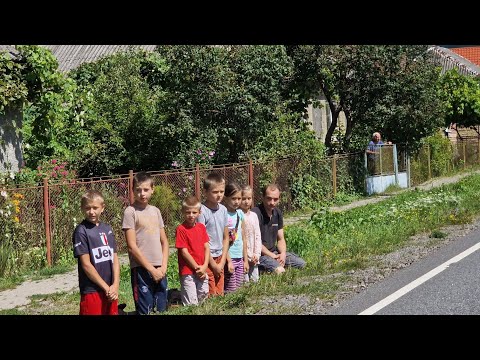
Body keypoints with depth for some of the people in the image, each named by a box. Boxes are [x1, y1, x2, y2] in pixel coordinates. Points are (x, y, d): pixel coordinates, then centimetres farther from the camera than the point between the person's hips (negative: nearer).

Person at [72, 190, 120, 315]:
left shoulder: (107, 229, 9)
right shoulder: (81, 231, -8)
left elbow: (115, 259, 7)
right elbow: (86, 264, -12)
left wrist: (115, 285, -6)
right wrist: (106, 287, -11)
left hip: (111, 290, 6)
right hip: (92, 291, -5)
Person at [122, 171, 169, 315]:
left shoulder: (156, 211, 11)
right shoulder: (130, 212, -6)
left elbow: (164, 242, 13)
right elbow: (132, 247, -11)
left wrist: (163, 267, 0)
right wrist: (151, 269, -11)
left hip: (160, 269, 5)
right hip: (141, 269, -5)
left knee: (162, 309, 9)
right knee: (145, 311, -2)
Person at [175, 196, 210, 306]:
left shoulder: (201, 227, 8)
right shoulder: (181, 229, -11)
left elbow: (206, 247, 7)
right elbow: (184, 251, -13)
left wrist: (204, 266, -5)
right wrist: (197, 267, -11)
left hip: (202, 272, 6)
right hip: (188, 271, -6)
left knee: (203, 299, 15)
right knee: (191, 304, -4)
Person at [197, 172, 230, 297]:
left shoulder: (223, 209, 4)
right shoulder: (202, 211, -15)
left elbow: (226, 238, 10)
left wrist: (222, 262, 2)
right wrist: (213, 264, -11)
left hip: (219, 258, 6)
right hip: (207, 258, -6)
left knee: (220, 294, 11)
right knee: (211, 296, -3)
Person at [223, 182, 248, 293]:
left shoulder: (240, 213, 9)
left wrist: (245, 259, 13)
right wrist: (228, 260, -16)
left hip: (239, 258, 6)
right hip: (229, 258, -6)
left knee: (239, 287, 8)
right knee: (230, 290, -4)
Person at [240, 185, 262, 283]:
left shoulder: (254, 215, 10)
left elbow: (258, 235, 10)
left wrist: (257, 254, -1)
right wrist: (248, 255, -13)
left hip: (254, 257, 6)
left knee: (255, 279, 7)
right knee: (245, 281, -7)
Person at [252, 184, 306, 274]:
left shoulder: (278, 213, 8)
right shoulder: (256, 213, -19)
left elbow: (280, 239, 14)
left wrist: (283, 254, -7)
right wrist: (273, 256, -17)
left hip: (273, 252, 8)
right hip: (259, 254, -8)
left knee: (301, 263, 1)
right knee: (279, 270, -30)